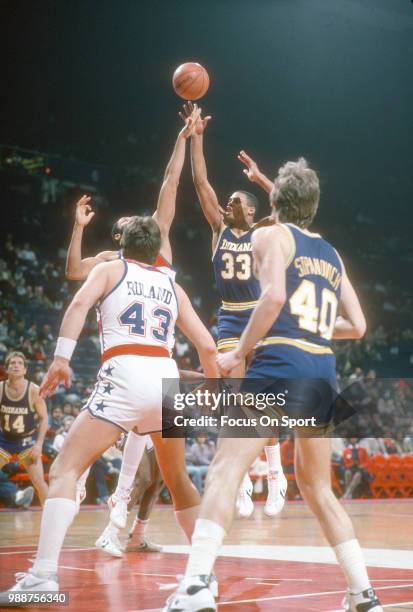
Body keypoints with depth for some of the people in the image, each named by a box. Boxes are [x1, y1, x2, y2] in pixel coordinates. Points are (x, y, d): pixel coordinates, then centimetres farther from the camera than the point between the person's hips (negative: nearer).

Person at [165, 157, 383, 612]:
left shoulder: (271, 235, 5)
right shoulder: (332, 254, 23)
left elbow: (275, 295, -13)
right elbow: (357, 326, 22)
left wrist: (238, 353, -6)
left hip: (279, 365, -6)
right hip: (324, 374, 6)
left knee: (225, 469, -11)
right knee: (317, 487, 18)